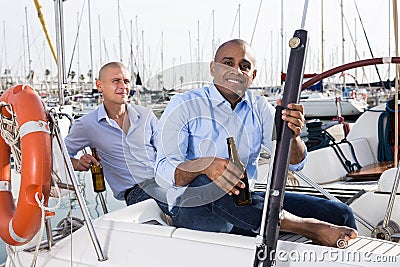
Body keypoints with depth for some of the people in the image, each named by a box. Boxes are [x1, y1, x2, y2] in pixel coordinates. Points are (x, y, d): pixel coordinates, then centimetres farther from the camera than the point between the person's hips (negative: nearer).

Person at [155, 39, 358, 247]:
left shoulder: (259, 108, 8)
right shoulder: (184, 106, -5)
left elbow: (294, 163, -4)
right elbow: (164, 172, -16)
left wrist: (292, 134, -28)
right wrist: (205, 165, -37)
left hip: (247, 202, 4)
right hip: (193, 208, -4)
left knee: (340, 214, -11)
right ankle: (311, 229, -31)